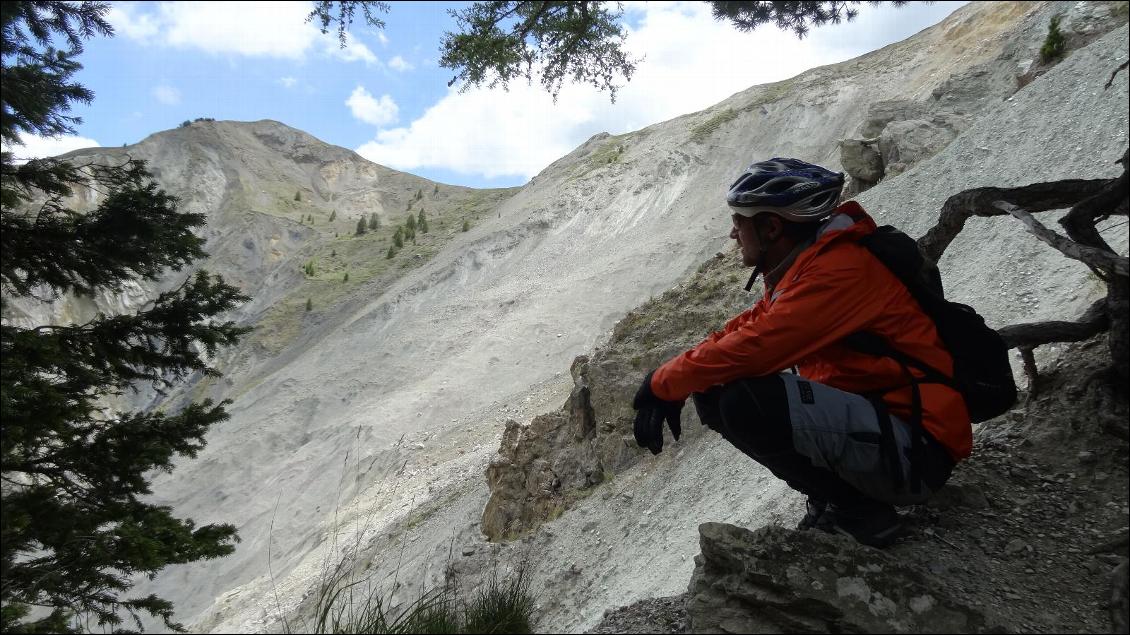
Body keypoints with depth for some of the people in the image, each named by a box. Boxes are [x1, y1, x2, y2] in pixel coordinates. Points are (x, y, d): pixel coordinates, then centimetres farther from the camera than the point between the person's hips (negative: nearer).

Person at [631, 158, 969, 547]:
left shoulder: (842, 268, -21)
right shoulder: (798, 270, 9)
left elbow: (756, 347, -30)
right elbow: (742, 330, 9)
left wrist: (665, 382, -17)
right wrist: (669, 383, -4)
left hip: (915, 451, -9)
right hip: (861, 416, 9)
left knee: (746, 400, -31)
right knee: (711, 390, 3)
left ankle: (858, 511, -7)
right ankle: (832, 494, 6)